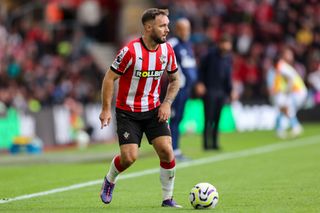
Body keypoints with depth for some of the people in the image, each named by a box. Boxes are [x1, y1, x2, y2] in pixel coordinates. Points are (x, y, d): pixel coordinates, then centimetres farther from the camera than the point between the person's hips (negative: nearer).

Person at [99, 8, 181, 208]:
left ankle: (168, 199, 3)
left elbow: (174, 79, 12)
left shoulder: (167, 50, -3)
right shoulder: (131, 51, -20)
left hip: (154, 110, 4)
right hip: (128, 112, -4)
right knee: (129, 157, -13)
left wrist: (167, 103, -2)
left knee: (166, 151, -11)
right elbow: (110, 78, -12)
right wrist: (106, 109, -13)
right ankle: (109, 181, 21)